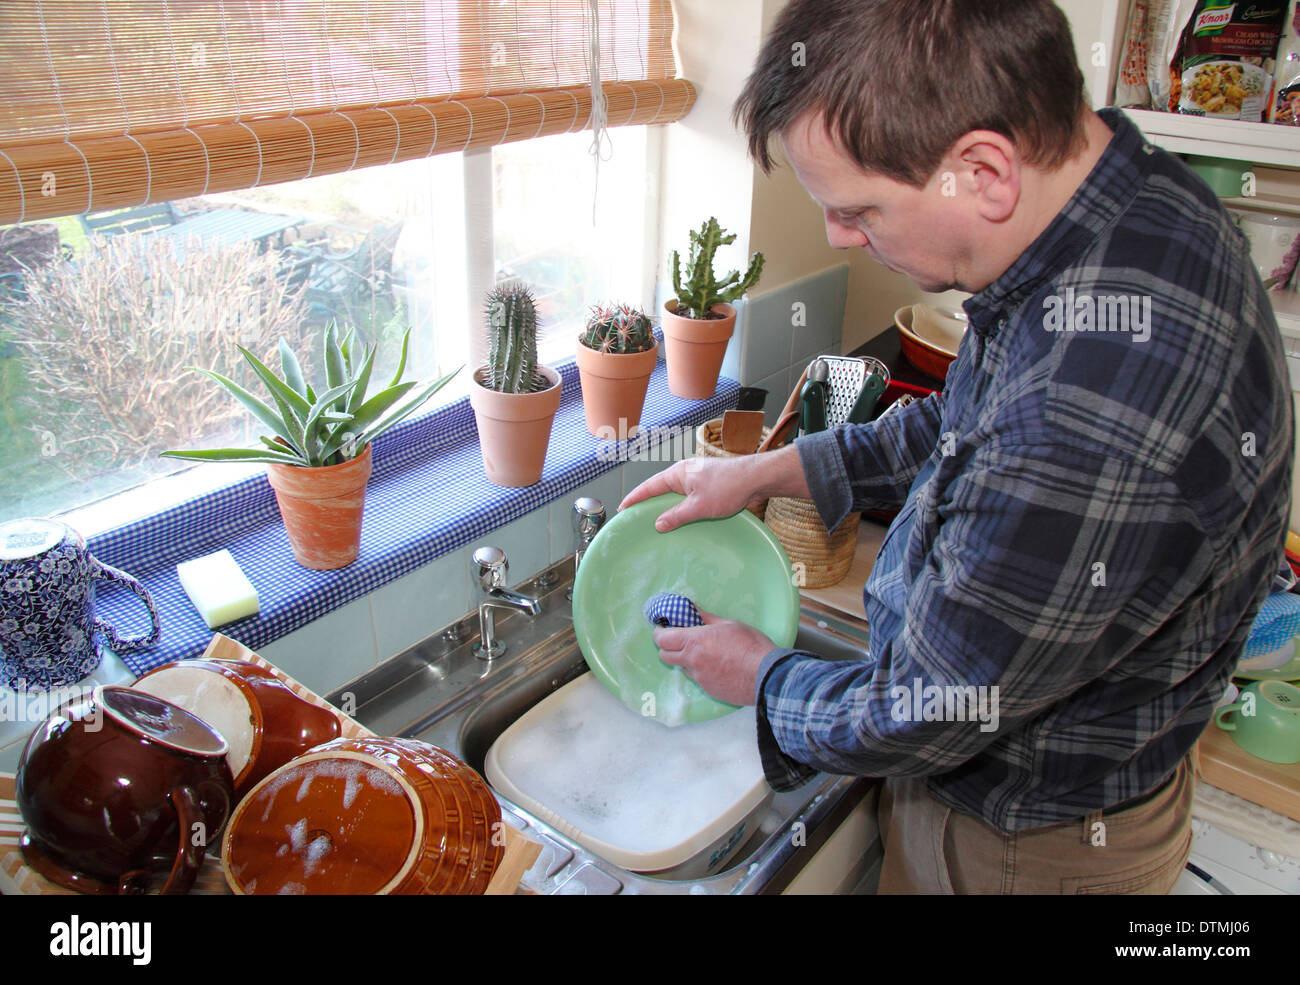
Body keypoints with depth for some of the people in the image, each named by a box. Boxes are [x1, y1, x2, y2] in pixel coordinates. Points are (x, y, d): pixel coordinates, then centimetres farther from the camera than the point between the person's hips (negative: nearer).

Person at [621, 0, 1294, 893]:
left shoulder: (1095, 437, -42)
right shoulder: (1129, 188, -10)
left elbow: (922, 720, -28)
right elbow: (963, 425, 7)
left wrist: (761, 678, -8)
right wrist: (770, 471, 3)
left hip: (1029, 844, -7)